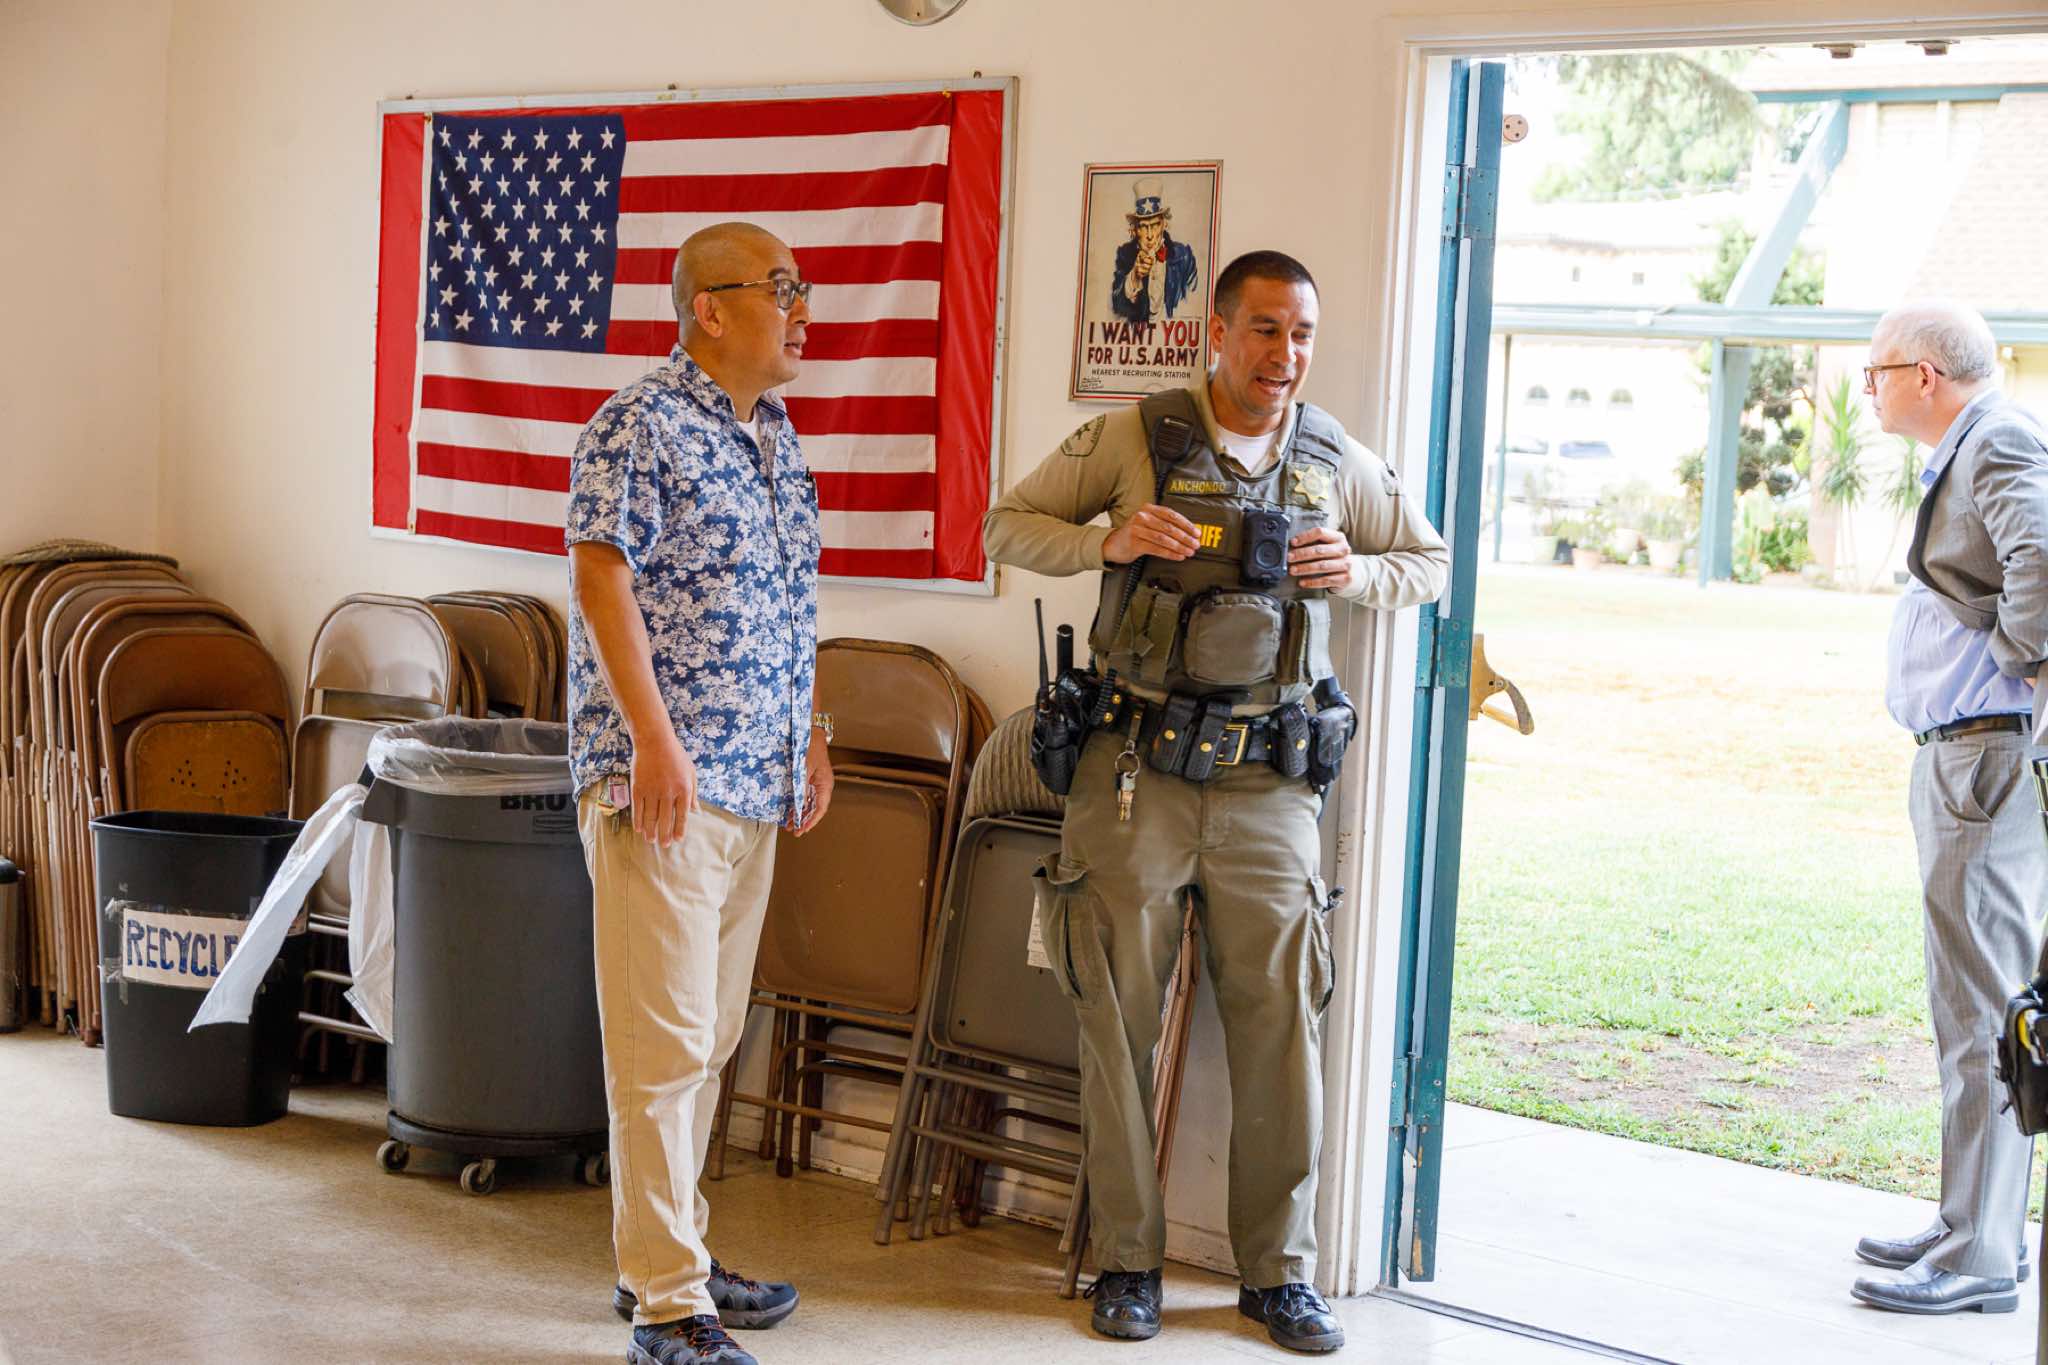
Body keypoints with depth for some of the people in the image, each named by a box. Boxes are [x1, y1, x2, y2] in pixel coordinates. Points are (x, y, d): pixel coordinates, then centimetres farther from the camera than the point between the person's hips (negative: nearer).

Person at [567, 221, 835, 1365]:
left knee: (708, 1038, 14)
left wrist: (810, 734, 20)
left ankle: (668, 1253, 25)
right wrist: (655, 737, -21)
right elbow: (602, 579, -16)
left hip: (756, 784, 9)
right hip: (663, 778, -9)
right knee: (665, 1039, -7)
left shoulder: (778, 440, 16)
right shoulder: (642, 426, -10)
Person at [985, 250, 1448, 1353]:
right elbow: (1005, 526, 8)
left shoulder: (1339, 464, 8)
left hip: (1267, 785, 2)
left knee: (1281, 1025, 2)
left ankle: (1278, 1272, 14)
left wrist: (1356, 573, -2)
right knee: (1120, 1022, 2)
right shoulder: (1132, 439, 2)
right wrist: (1108, 541, -11)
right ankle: (1126, 1261, 15)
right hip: (1137, 773, -2)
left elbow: (1432, 564, 21)